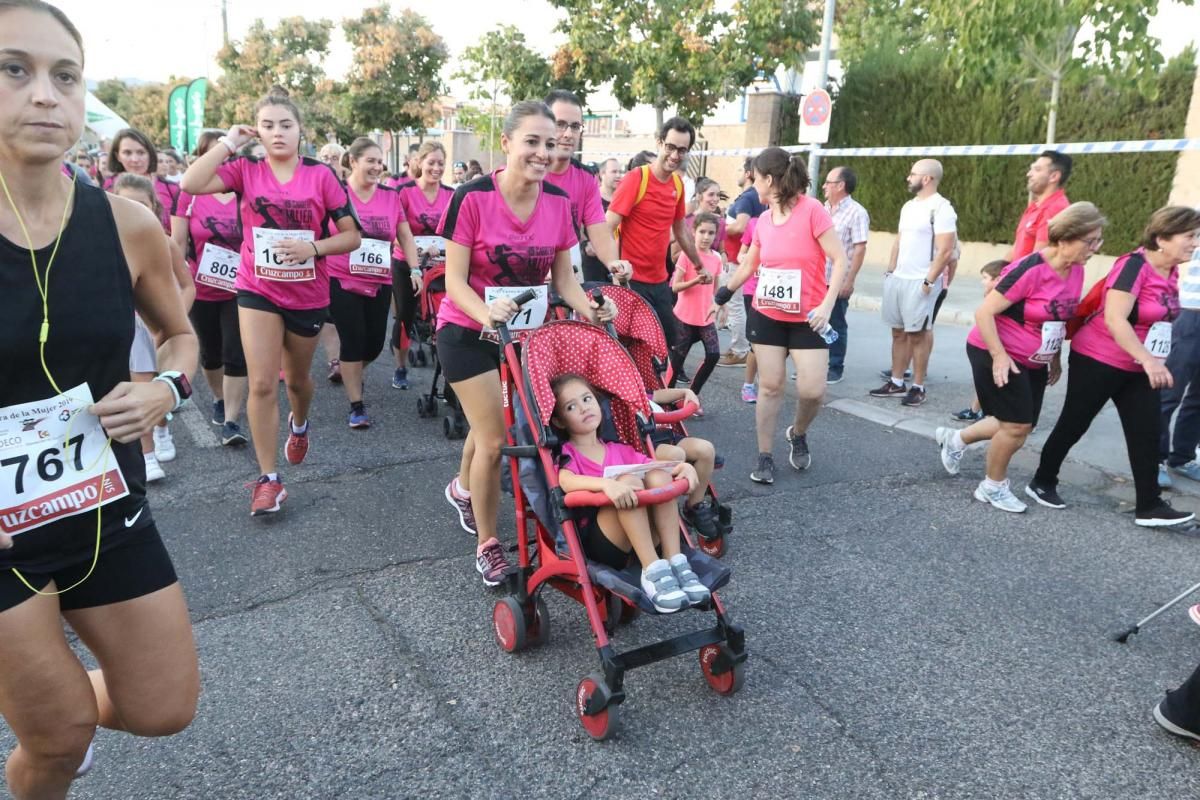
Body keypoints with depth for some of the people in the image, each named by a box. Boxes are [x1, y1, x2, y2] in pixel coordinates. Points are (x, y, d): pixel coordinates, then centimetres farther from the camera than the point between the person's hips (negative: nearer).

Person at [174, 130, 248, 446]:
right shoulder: (189, 195, -5)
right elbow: (178, 243, -2)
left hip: (238, 290, -1)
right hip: (201, 290, 1)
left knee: (236, 355, -6)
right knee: (210, 352, 16)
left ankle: (231, 421, -1)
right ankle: (219, 399, 40)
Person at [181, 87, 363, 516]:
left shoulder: (321, 175, -8)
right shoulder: (246, 170, -4)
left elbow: (352, 236, -8)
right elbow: (191, 183, -20)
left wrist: (313, 247, -24)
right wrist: (229, 142, -15)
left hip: (308, 296, 0)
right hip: (257, 291, 0)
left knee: (296, 378, 19)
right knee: (262, 384, -8)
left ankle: (299, 424, 53)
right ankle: (268, 478, 4)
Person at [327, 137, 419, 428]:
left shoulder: (391, 196, 6)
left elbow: (405, 236, 11)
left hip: (380, 283, 4)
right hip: (342, 281, -4)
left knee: (375, 343, 7)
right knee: (353, 341, -3)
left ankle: (349, 374, 41)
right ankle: (356, 406, 8)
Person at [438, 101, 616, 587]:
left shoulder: (558, 202, -6)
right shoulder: (473, 198, -19)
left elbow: (563, 277, 0)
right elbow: (454, 280, -18)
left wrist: (589, 310, -20)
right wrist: (487, 313, -37)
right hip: (469, 332, -5)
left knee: (489, 427, 20)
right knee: (495, 439, -7)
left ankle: (462, 489, 53)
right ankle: (487, 544, 15)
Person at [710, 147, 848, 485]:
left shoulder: (812, 210, -13)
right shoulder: (763, 220, 5)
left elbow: (840, 260, -14)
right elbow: (747, 266, 19)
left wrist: (827, 305, -23)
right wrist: (721, 297, 25)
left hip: (807, 319, -4)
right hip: (767, 316, 4)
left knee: (812, 390, -8)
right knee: (770, 386, 4)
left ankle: (798, 434, 24)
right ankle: (765, 457, 14)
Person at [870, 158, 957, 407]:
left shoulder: (941, 208, -11)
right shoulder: (908, 206, 14)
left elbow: (945, 250, -16)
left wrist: (929, 281, -18)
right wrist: (890, 270, 13)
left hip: (919, 283, -8)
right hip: (896, 279, 8)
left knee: (917, 335, -2)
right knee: (898, 333, 10)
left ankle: (918, 387, 7)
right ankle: (896, 383, 17)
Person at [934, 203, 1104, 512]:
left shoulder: (1076, 272, 0)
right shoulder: (1030, 270, -24)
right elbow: (984, 312, -24)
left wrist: (1056, 358, 17)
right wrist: (999, 356, -26)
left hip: (1033, 362, 8)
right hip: (996, 355, -8)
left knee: (1019, 426, 13)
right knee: (1017, 426, -5)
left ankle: (955, 439, 33)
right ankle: (993, 487, 15)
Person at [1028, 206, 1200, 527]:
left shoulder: (1170, 273, 5)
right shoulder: (1134, 265, -20)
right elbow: (1114, 318, -29)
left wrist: (1153, 362, 22)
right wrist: (1148, 359, -33)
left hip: (1138, 368, 8)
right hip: (1099, 362, -8)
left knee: (1147, 432, 2)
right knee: (1074, 424, 5)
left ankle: (1149, 506, 6)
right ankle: (1042, 482, 22)